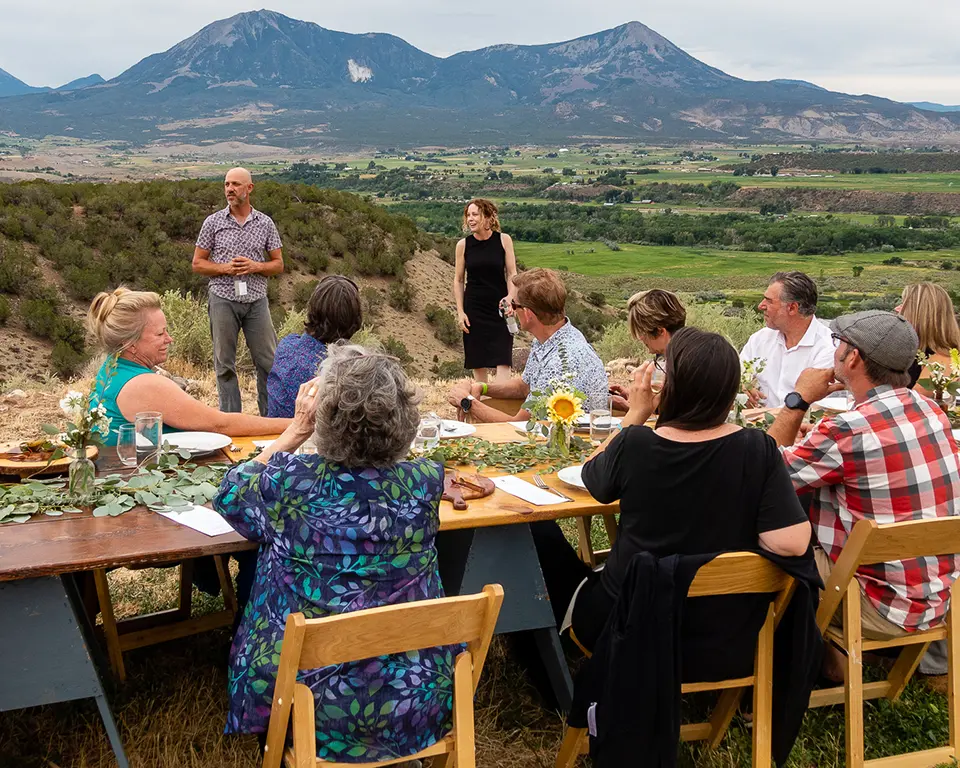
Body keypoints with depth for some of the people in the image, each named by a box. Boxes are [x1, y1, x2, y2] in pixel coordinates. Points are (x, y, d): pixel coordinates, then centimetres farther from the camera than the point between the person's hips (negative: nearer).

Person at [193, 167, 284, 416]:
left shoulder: (265, 223, 5)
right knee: (225, 364, 5)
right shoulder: (213, 222, 3)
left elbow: (278, 264, 9)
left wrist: (255, 266, -11)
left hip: (256, 300, 1)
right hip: (223, 300, -1)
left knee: (268, 362, 2)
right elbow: (197, 264, 5)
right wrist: (225, 268, -12)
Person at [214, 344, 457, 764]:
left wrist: (296, 429, 5)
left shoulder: (291, 481, -21)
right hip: (415, 698, 2)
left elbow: (230, 496, 4)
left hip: (317, 700, -1)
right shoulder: (426, 481, -15)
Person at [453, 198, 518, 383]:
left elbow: (512, 273, -2)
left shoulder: (503, 240, -4)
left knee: (502, 357, -8)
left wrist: (510, 296, -20)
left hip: (499, 307, -1)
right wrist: (460, 312, -1)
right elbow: (458, 280, 5)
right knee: (477, 357, 7)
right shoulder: (463, 245, -1)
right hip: (474, 309, 2)